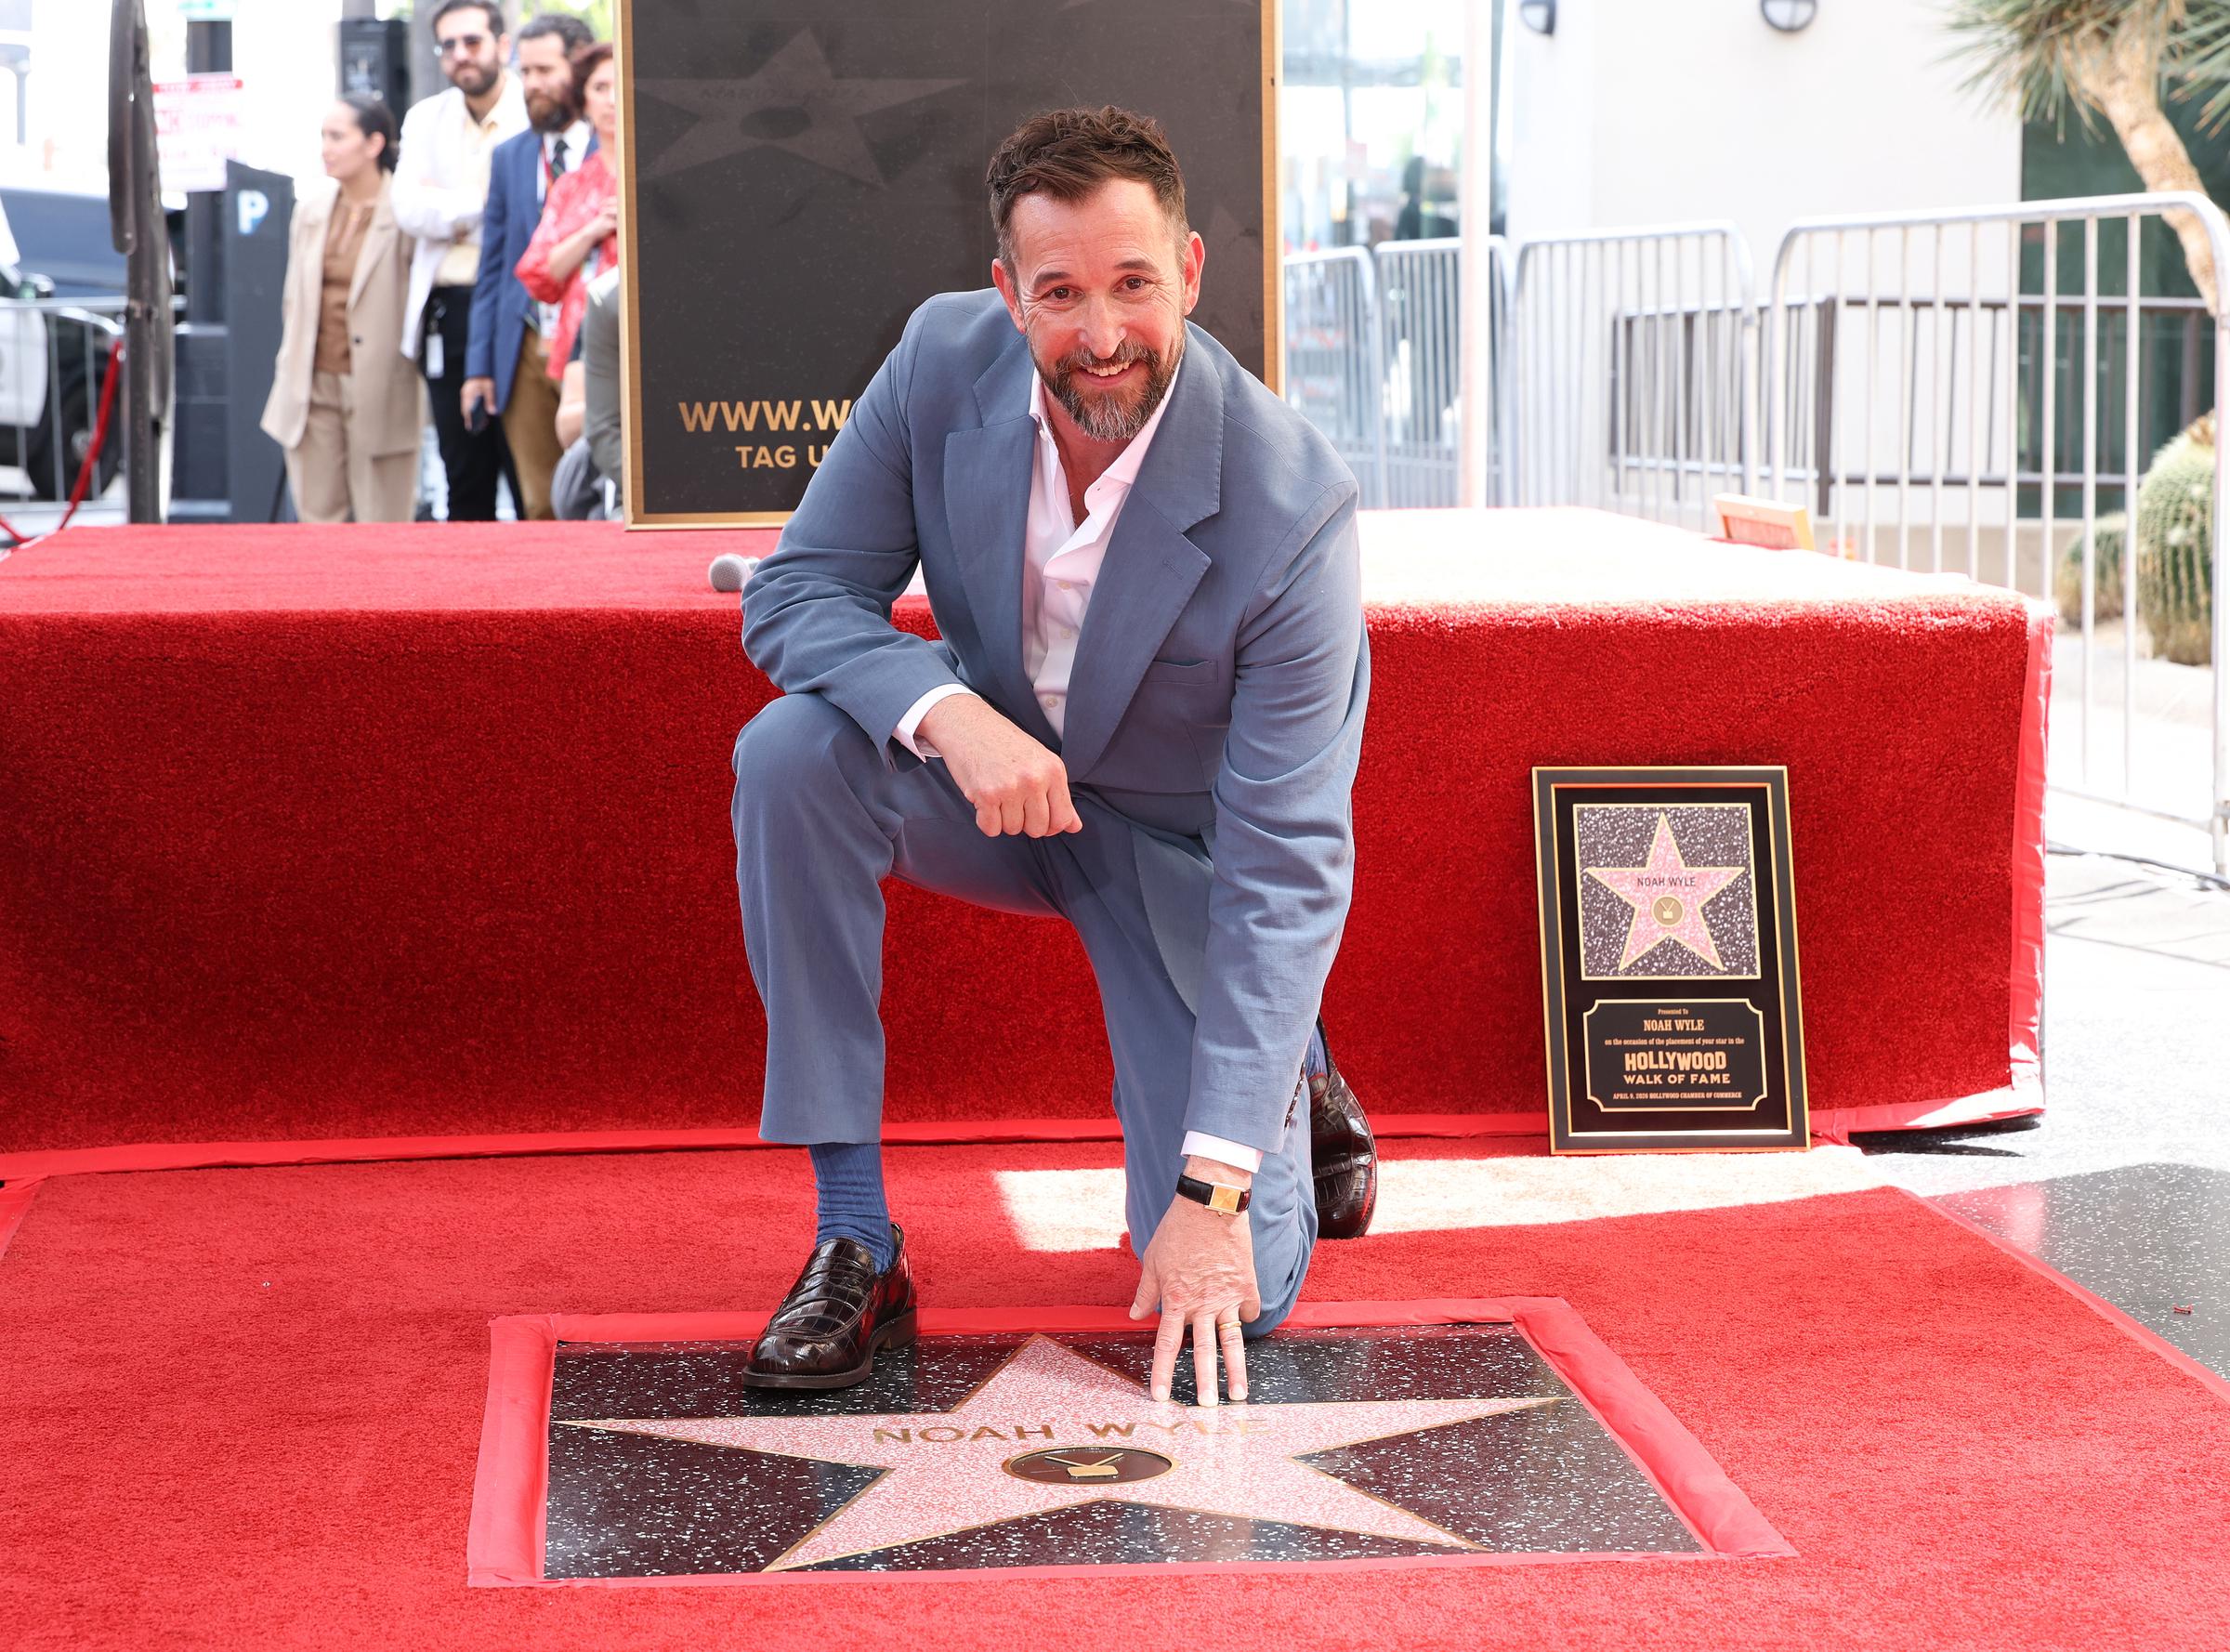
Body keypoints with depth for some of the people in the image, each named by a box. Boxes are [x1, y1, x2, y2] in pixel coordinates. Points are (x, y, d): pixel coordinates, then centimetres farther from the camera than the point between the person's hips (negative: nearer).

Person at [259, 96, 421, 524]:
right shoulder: (310, 208, 10)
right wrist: (283, 377, 14)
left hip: (380, 392, -6)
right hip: (313, 388, 6)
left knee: (381, 529, 2)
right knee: (317, 520, 8)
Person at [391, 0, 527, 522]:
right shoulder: (426, 119, 15)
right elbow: (408, 206, 1)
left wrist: (449, 209, -9)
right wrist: (487, 202, -10)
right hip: (447, 313, 5)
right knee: (465, 475, 7)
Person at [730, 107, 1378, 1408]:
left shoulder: (1291, 504, -31)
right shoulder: (947, 360, -19)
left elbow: (1284, 865, -29)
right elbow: (797, 591, -13)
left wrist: (1215, 1189, -32)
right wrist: (949, 716, -38)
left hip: (1183, 842, -3)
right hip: (995, 773, 3)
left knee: (1231, 1293, -14)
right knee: (790, 752, -30)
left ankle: (1288, 1077, 25)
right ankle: (855, 1241, -20)